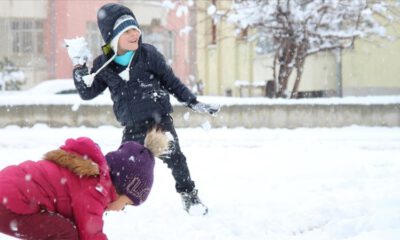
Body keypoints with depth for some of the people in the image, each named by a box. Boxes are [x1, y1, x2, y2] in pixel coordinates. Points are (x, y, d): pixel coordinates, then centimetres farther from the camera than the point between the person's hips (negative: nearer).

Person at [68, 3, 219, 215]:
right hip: (133, 127, 2)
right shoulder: (103, 64, 0)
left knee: (174, 158, -6)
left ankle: (189, 196, 10)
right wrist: (79, 68, -4)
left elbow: (171, 81, 4)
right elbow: (87, 93, 7)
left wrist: (193, 103, 3)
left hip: (160, 119, -2)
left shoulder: (148, 54, -5)